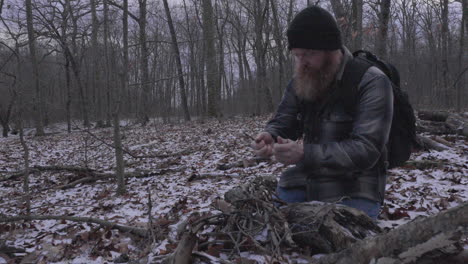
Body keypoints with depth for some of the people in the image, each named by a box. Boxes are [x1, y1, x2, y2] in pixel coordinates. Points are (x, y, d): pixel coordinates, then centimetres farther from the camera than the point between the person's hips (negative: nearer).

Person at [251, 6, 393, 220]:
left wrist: (306, 154, -35)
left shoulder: (371, 83, -16)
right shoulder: (301, 81, 3)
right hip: (305, 182, 5)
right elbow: (282, 122, 8)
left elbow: (366, 149, -24)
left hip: (353, 193, -5)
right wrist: (269, 137, -18)